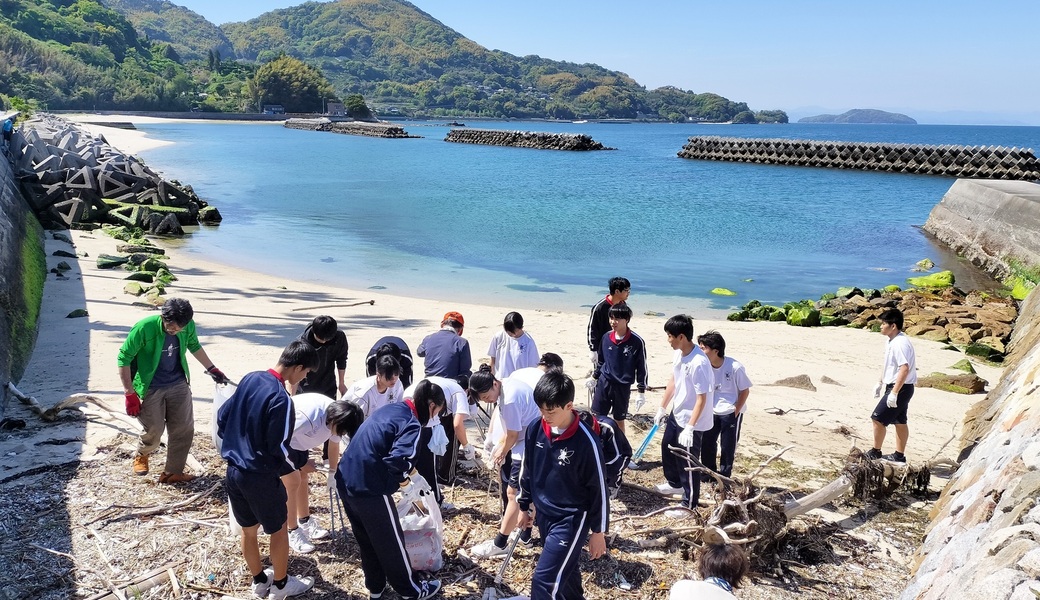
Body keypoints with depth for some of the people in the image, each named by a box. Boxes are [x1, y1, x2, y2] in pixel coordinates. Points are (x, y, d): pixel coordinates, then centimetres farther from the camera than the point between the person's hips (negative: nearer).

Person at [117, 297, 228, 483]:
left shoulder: (189, 326, -14)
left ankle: (173, 472, 19)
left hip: (178, 384, 4)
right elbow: (124, 358, -18)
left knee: (184, 429, 3)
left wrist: (212, 369, 13)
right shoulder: (144, 328, -27)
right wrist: (130, 394, -18)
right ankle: (141, 456, 37)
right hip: (151, 388, -4)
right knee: (154, 431, 3)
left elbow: (194, 346, 9)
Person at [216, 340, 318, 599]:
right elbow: (279, 448, -21)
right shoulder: (281, 398, -25)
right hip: (260, 477, -7)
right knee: (278, 530, 15)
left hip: (234, 470, 7)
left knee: (248, 529, 21)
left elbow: (222, 417, 8)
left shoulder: (250, 379, -2)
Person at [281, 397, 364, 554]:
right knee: (293, 482, -7)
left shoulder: (336, 415, -15)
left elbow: (334, 444, 3)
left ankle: (305, 521, 32)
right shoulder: (308, 416, -41)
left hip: (297, 439, 8)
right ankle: (292, 532, 7)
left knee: (303, 477, 16)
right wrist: (300, 463, -18)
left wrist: (333, 473, 11)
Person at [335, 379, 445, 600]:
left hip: (346, 481, 8)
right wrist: (402, 478, -7)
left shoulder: (391, 409, 13)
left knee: (366, 540, 25)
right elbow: (399, 460, -29)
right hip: (369, 489, -8)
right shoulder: (411, 424, -13)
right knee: (391, 542, 12)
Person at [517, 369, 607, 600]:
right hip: (544, 514, 6)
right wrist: (524, 506, 17)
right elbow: (527, 469, 9)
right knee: (564, 571, 22)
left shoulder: (585, 441, -23)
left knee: (545, 580, -10)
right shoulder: (535, 429, -7)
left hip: (572, 519, -6)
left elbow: (598, 488, -14)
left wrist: (598, 531, -7)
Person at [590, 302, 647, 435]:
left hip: (623, 386, -3)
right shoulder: (606, 337, -3)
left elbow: (642, 368, -8)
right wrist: (594, 378, 19)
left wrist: (641, 392, -6)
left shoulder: (637, 341, -15)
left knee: (619, 420, 11)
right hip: (604, 382, 3)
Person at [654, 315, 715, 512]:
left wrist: (690, 427, -26)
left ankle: (689, 505, 20)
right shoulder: (679, 354, -2)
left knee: (688, 462, 3)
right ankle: (675, 483, 51)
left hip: (691, 421, -10)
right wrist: (662, 408, 19)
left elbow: (702, 398, -27)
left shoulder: (699, 363, -30)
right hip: (676, 414, 10)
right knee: (668, 447, 27)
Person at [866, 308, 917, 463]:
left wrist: (894, 393, -28)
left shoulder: (900, 343, -24)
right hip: (897, 387, 10)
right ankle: (899, 455, 24)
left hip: (901, 388, -10)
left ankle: (875, 452, 8)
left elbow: (904, 369, -29)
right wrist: (880, 382, 22)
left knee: (878, 418, -5)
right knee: (900, 421, 16)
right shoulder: (891, 341, 9)